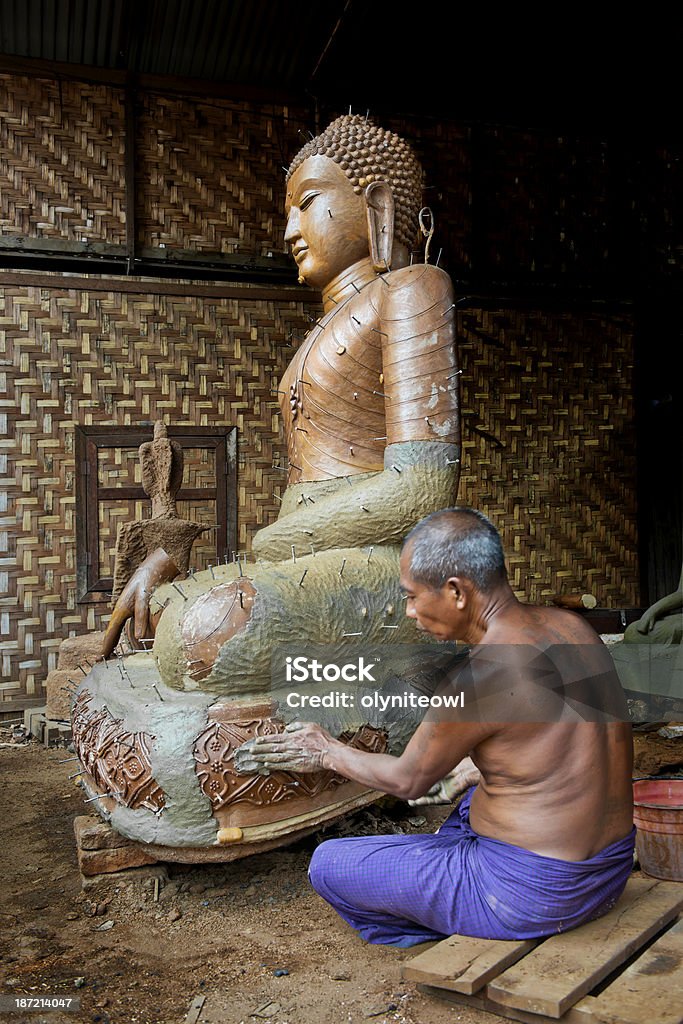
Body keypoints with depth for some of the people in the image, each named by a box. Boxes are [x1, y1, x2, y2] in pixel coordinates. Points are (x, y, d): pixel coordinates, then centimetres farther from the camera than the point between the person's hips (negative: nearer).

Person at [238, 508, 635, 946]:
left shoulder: (476, 681, -26)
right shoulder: (568, 626, -2)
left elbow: (407, 780, -8)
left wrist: (329, 753, 10)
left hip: (534, 893, -8)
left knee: (329, 864, 4)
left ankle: (448, 942, 19)